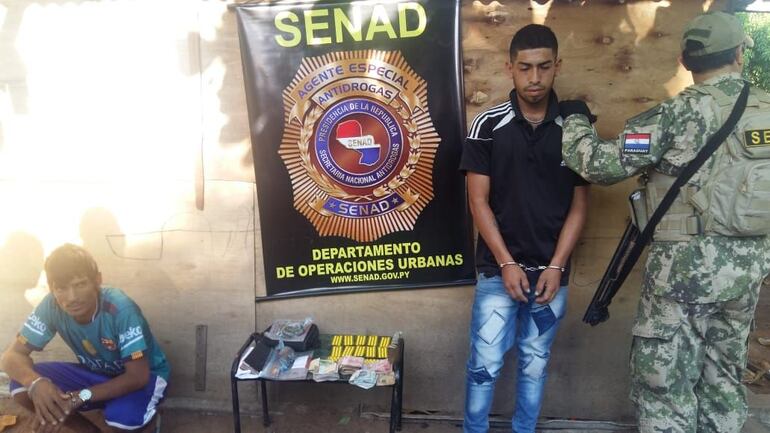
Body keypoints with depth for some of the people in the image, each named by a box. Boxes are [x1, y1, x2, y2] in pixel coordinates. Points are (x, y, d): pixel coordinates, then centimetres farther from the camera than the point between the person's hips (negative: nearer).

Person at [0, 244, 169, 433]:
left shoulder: (120, 309, -33)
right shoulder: (51, 306, -18)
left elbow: (137, 376, -31)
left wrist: (79, 398, -38)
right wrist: (36, 383, -36)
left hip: (144, 375, -5)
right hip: (98, 373, 6)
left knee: (122, 416, -37)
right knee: (22, 387, -14)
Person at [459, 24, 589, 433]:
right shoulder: (487, 125, -5)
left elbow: (578, 205, 2)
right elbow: (479, 202, -6)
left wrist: (556, 266, -6)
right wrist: (507, 264, -11)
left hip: (551, 272, 2)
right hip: (498, 269, -2)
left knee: (534, 364, 15)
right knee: (484, 364, 2)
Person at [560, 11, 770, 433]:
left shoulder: (679, 113, -13)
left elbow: (600, 163, -15)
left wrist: (574, 120, 2)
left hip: (686, 265, -6)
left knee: (663, 380, 4)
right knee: (723, 375, 20)